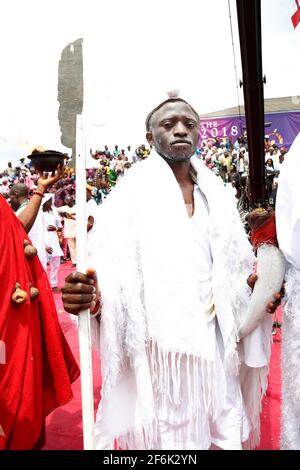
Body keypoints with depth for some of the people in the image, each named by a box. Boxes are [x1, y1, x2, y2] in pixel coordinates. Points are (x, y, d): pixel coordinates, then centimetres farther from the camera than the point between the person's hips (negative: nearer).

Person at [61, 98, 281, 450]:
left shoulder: (216, 194, 5)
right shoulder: (132, 193, -9)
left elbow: (233, 269, 11)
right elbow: (110, 270, -14)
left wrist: (257, 286, -6)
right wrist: (88, 295, -33)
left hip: (213, 339, 5)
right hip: (158, 342, -4)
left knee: (223, 435, 16)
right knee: (167, 436, 11)